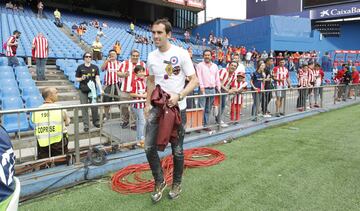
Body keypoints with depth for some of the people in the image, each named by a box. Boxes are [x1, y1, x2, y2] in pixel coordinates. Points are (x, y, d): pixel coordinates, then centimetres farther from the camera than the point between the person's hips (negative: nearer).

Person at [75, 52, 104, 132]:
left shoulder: (95, 67, 3)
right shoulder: (80, 67, 1)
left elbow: (97, 79, -3)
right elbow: (77, 79, 6)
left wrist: (100, 89, -13)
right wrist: (81, 78, -16)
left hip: (92, 90, 1)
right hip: (83, 90, -1)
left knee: (94, 106, 5)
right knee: (84, 107, 1)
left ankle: (96, 122, 25)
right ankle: (86, 125, 9)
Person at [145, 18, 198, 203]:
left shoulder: (181, 53, -9)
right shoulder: (151, 56, 6)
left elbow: (194, 80, -10)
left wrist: (178, 96, -24)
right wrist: (147, 103, 9)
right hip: (157, 106, 4)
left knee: (177, 150, 9)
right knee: (149, 147, -1)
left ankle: (176, 184, 31)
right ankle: (159, 181, 23)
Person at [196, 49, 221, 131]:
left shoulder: (215, 66, 17)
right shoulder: (200, 65, 3)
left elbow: (217, 78, 17)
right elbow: (199, 77, -7)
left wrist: (219, 88, 10)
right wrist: (201, 86, -18)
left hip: (212, 89, 5)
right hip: (204, 89, -5)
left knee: (208, 109, 8)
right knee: (201, 108, -8)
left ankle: (205, 125, 15)